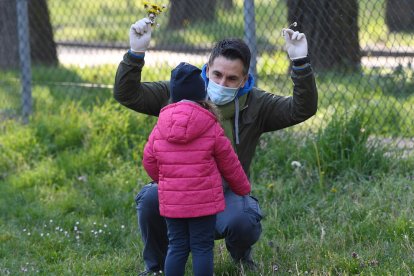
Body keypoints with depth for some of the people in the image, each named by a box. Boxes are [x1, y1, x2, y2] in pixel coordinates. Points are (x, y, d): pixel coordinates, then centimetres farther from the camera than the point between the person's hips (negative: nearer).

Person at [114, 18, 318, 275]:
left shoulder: (254, 104, -3)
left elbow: (302, 109, -12)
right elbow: (127, 95, -7)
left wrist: (300, 62, -24)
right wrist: (136, 53, -23)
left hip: (227, 195, -1)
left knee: (242, 222, -35)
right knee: (151, 197, -32)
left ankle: (241, 254, 7)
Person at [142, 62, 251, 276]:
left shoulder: (160, 128, 1)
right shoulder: (212, 128, -6)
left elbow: (149, 160, 10)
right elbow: (229, 164, 3)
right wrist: (242, 188, 20)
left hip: (171, 201, 3)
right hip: (204, 200, -3)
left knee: (177, 247, 10)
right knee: (202, 247, 3)